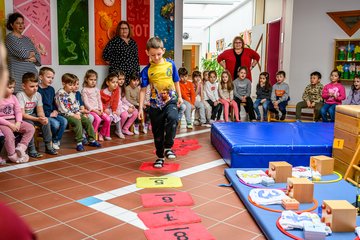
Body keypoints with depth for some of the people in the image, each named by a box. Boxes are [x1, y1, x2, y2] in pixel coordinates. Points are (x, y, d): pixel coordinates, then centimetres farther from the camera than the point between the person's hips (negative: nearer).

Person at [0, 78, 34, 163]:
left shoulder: (13, 97, 6)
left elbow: (18, 111, 4)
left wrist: (18, 122, -13)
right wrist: (9, 124, -21)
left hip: (14, 121, 6)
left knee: (31, 128, -10)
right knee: (9, 134, -33)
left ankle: (20, 147, -12)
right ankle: (12, 155, -13)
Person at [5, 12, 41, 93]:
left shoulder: (26, 39, 19)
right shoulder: (10, 38, 0)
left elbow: (38, 57, 15)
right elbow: (22, 53, -13)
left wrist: (33, 59, -6)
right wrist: (32, 54, 5)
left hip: (31, 74, 6)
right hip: (18, 76, -6)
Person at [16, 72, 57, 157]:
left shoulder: (38, 95, -3)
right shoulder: (20, 95, -21)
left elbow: (40, 111, -4)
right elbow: (22, 114, -25)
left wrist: (43, 118, -28)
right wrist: (37, 119, -34)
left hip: (32, 116, 5)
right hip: (21, 119, -5)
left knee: (46, 122, -16)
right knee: (30, 124, -32)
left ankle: (49, 146, -6)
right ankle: (31, 150, -23)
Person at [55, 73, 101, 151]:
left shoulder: (72, 93, 15)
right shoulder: (60, 94, -12)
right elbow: (62, 108, -18)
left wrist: (77, 113, -2)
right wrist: (73, 115, -18)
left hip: (74, 113, 8)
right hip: (65, 114, -8)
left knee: (87, 120, -6)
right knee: (77, 122, -30)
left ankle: (92, 140, 1)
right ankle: (79, 143, -27)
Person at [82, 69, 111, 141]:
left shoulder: (97, 89, 15)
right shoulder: (84, 90, -3)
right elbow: (86, 103, -10)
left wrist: (101, 109, 0)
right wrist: (94, 110, -16)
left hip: (98, 110, 6)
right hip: (90, 110, -6)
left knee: (108, 119, -13)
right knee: (98, 119, -31)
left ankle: (102, 133, 6)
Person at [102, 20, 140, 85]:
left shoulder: (133, 42, 15)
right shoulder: (114, 41, -1)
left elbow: (136, 58, 15)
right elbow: (105, 54, -4)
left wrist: (137, 73, 10)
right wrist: (113, 64, -1)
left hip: (132, 74, 5)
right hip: (118, 73, -5)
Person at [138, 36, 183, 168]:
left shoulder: (170, 64, -2)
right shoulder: (146, 70, -5)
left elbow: (176, 81, 11)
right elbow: (143, 90, -2)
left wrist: (179, 97, 14)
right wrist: (141, 108, -6)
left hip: (170, 100, -1)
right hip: (155, 104, 1)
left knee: (172, 118, -31)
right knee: (158, 132, 10)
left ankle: (168, 147, -15)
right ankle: (160, 156, 29)